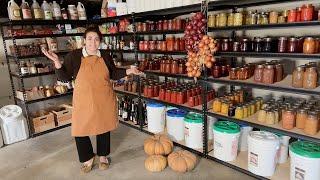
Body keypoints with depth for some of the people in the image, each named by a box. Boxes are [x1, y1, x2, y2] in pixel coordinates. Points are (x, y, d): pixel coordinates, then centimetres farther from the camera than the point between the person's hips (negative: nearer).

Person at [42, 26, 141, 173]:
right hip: (83, 101, -1)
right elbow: (65, 78, -5)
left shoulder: (105, 56, 0)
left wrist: (128, 71, 0)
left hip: (104, 100, 2)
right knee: (80, 130, 5)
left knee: (103, 127, 14)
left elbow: (113, 74, 12)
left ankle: (103, 156, 38)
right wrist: (57, 62, -20)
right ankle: (88, 158, 31)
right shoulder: (74, 56, -7)